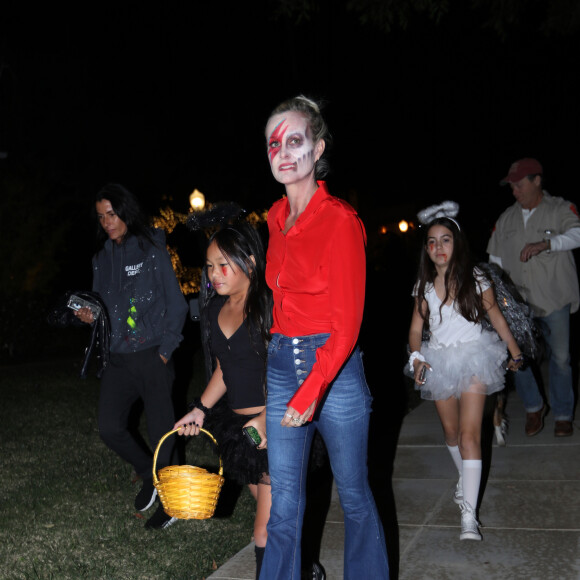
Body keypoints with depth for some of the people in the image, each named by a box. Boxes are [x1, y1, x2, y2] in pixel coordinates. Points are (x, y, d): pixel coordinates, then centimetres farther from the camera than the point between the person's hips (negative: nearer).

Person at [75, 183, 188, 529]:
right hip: (118, 358, 5)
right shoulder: (103, 257, 12)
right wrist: (90, 315, -3)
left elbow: (176, 304, -3)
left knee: (161, 430, 0)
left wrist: (165, 351, -8)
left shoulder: (152, 250, -3)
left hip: (152, 356, -5)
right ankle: (150, 476, 25)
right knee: (110, 428, -1)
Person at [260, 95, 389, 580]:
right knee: (284, 503, 8)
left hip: (334, 368, -5)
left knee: (354, 495, 11)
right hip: (280, 369, 5)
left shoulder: (340, 219, -11)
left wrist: (313, 389, -21)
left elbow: (348, 320, -14)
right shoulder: (275, 217, 8)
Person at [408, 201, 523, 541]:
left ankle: (469, 515, -16)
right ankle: (466, 478, 45)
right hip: (439, 361, 3)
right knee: (451, 432, 15)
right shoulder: (424, 286, 0)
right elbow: (417, 328, 4)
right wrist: (417, 357, -14)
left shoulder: (475, 280, -6)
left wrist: (516, 353, 11)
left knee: (470, 434, -13)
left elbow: (495, 315, 5)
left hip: (473, 360, -3)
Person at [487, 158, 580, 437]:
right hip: (519, 299, 3)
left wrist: (545, 243, -35)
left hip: (555, 298, -3)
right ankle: (533, 407, 21)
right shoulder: (506, 218, 12)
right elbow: (495, 259, 16)